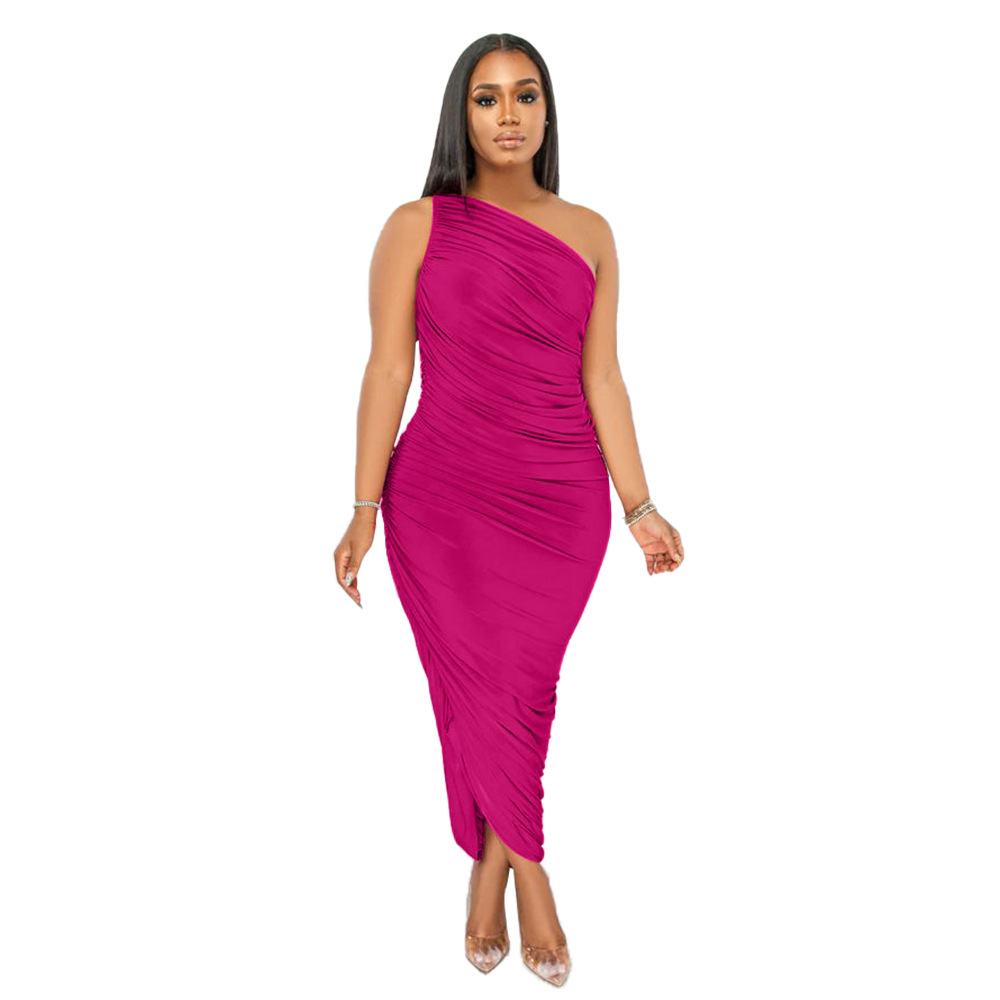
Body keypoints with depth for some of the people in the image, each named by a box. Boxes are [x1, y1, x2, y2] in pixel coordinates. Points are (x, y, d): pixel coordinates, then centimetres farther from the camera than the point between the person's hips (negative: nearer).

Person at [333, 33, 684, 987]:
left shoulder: (588, 233, 8)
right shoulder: (416, 227, 1)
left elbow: (602, 378, 7)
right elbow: (386, 371, -1)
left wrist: (640, 507, 2)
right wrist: (364, 509, -4)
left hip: (561, 502, 2)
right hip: (442, 497, -1)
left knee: (519, 690, 4)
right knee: (481, 689, 1)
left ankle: (489, 872, 28)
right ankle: (528, 874, 24)